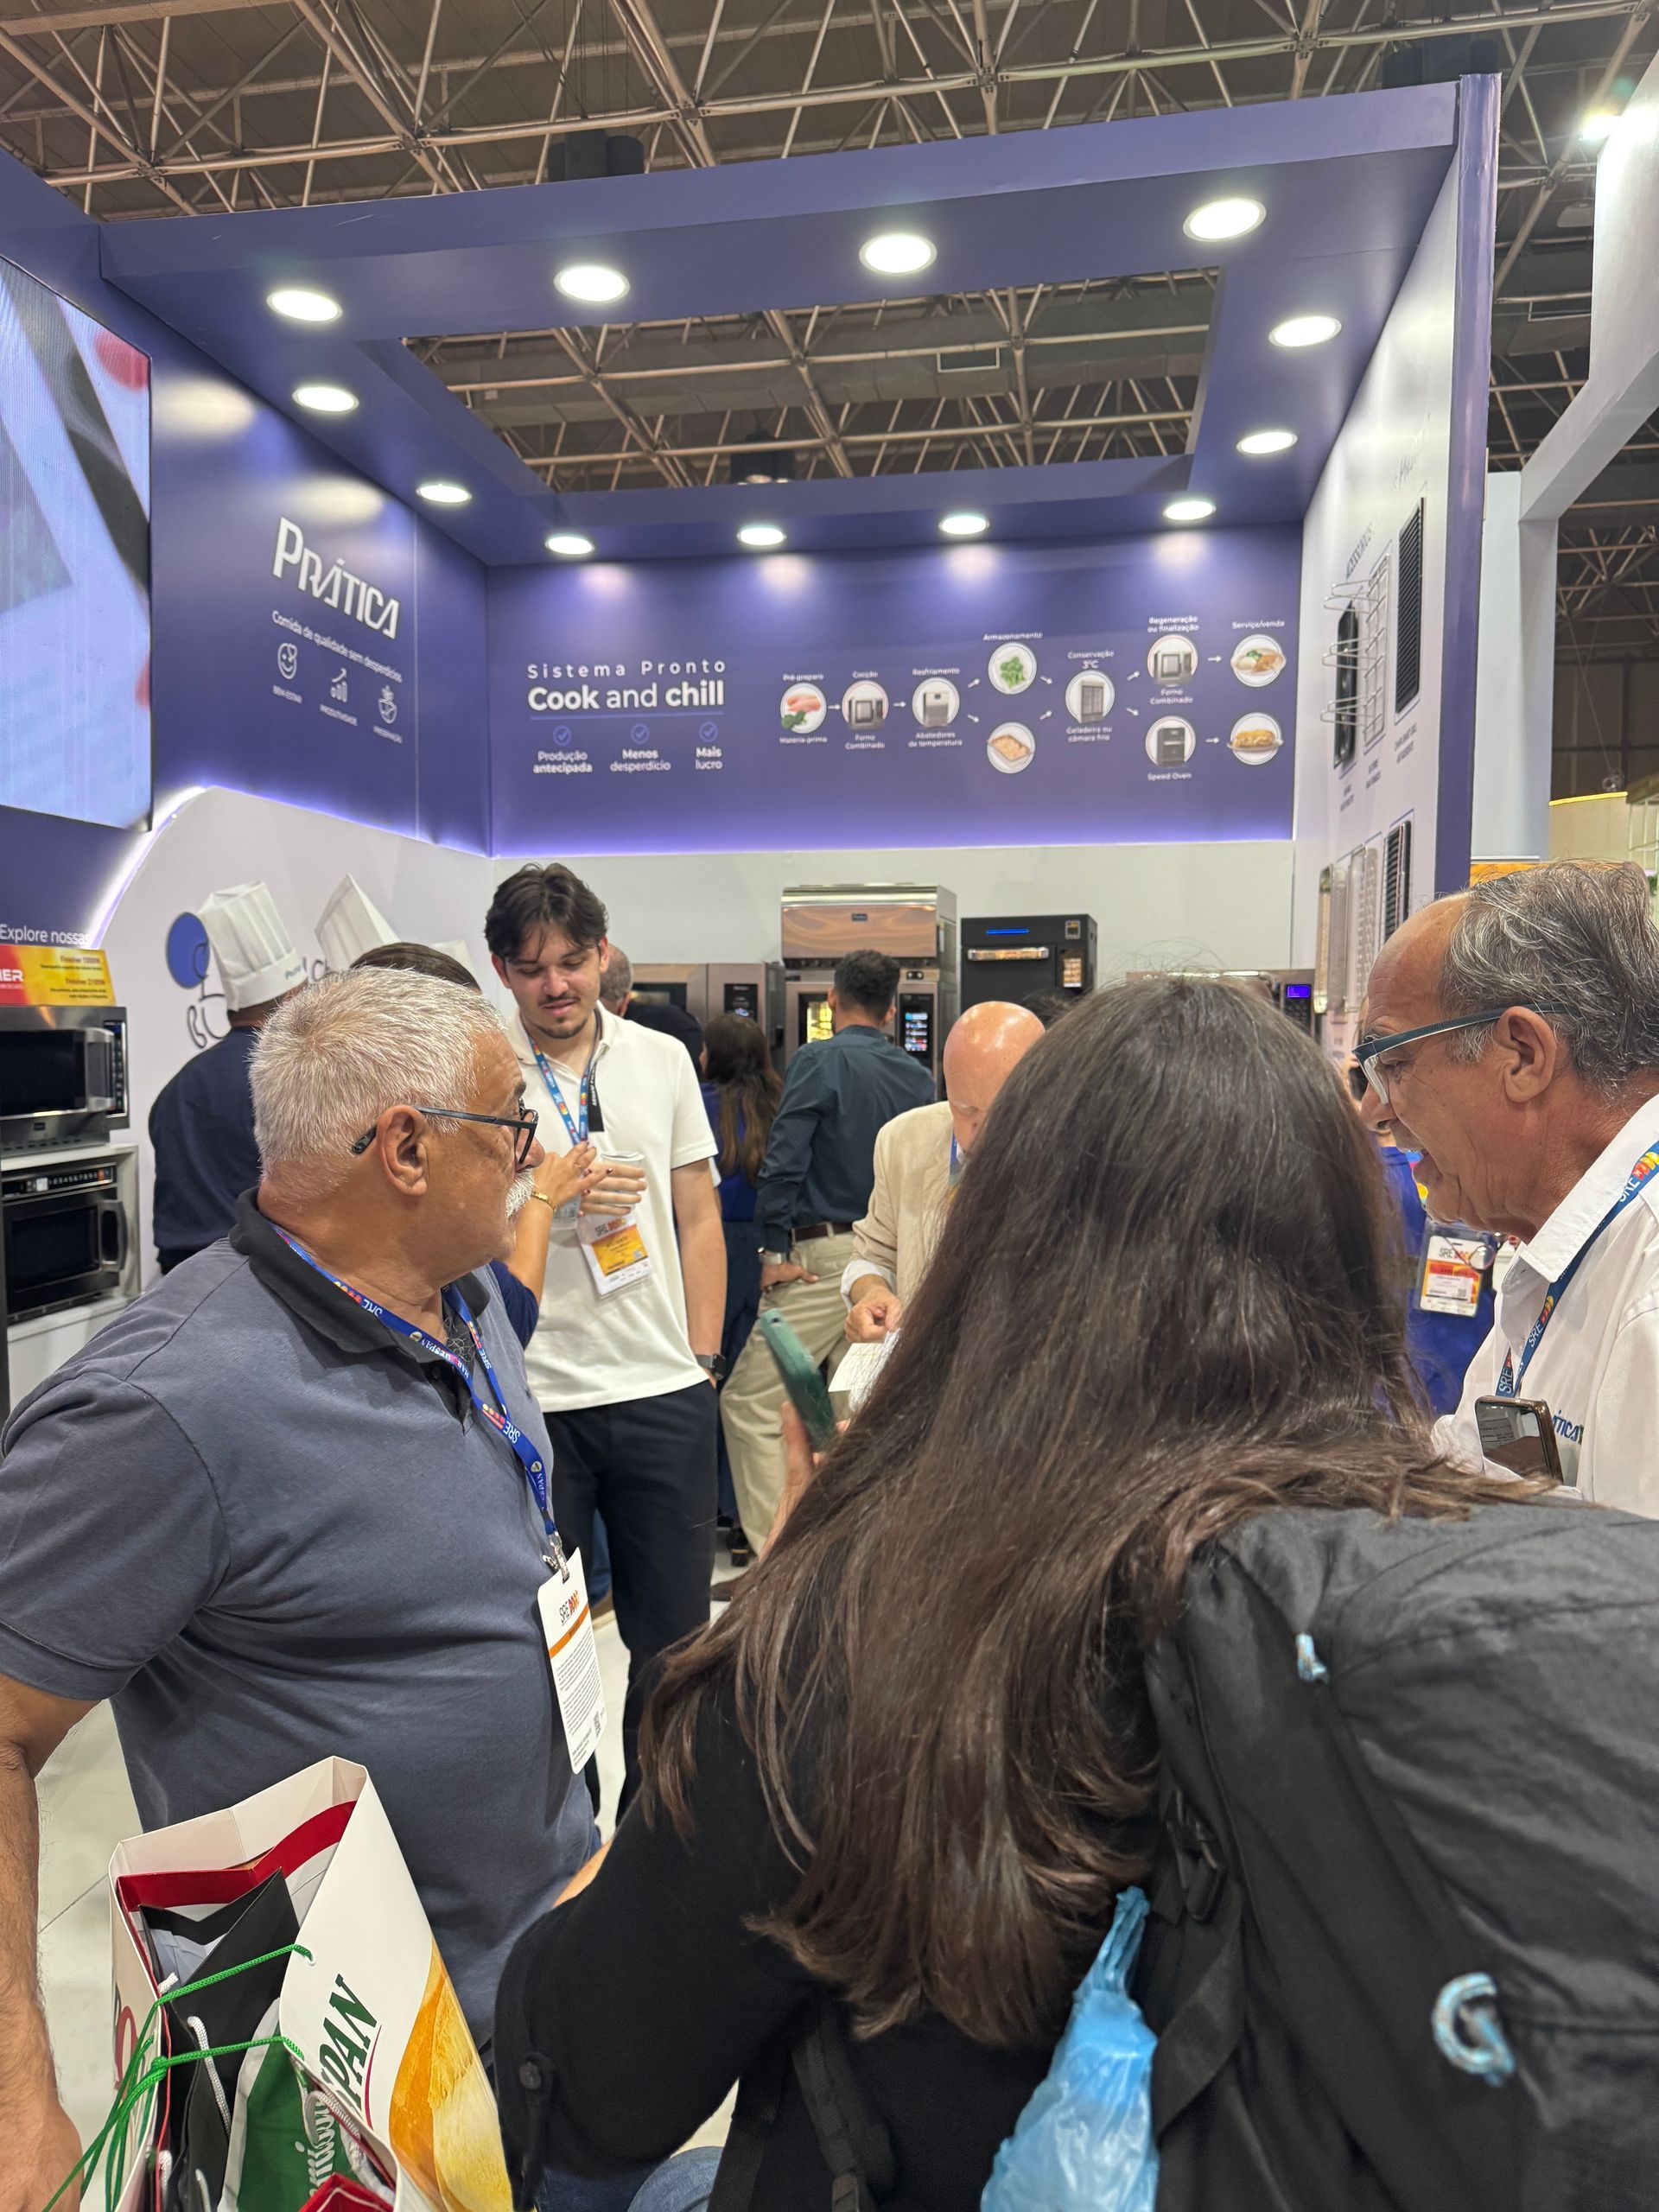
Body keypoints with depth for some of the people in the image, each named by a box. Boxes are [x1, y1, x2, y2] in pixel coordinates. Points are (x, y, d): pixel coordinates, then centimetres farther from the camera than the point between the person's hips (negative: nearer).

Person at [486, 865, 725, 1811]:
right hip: (531, 1397, -2)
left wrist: (702, 1358, 5)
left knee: (673, 1628, 14)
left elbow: (698, 1218, 10)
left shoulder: (662, 1060, 6)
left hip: (663, 1390, 3)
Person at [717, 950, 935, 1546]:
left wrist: (773, 1250, -10)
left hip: (826, 1256, -7)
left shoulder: (819, 1061, -8)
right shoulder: (918, 1076, 10)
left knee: (749, 1403, -2)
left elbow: (784, 1160, -15)